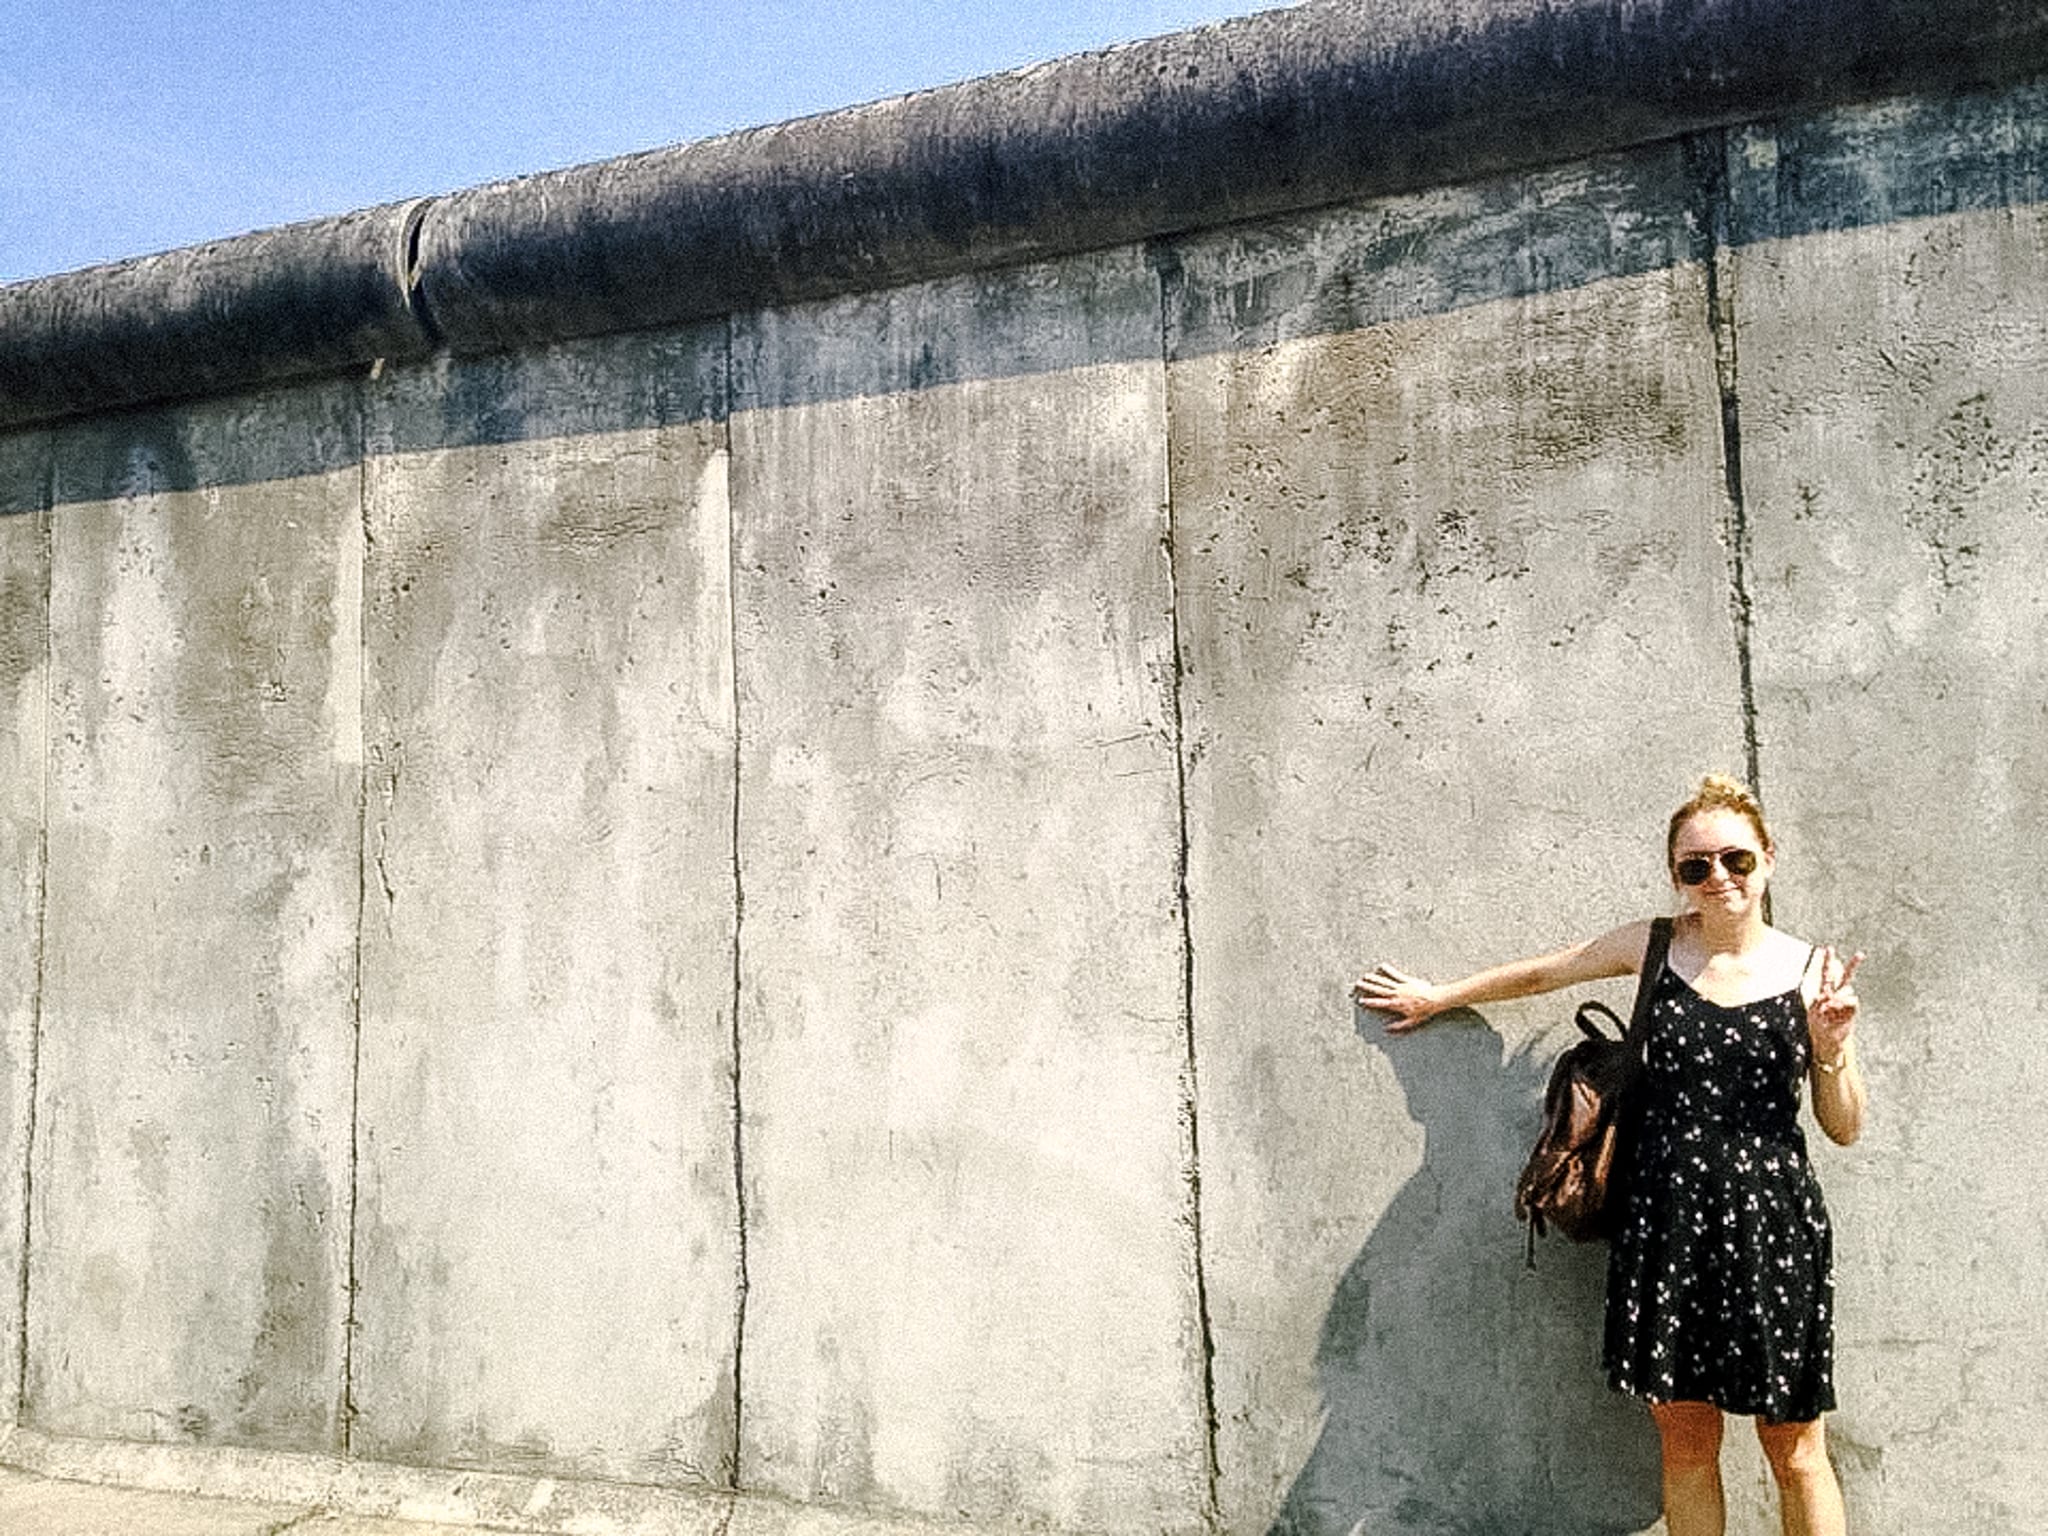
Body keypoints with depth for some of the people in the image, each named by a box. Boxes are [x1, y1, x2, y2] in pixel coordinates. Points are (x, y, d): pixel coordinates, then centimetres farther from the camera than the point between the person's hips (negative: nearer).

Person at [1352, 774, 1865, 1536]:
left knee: (1795, 1453, 6)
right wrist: (1436, 997, 24)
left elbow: (1845, 1128, 4)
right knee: (1685, 1445, 9)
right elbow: (1540, 974, 17)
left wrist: (1831, 1049, -14)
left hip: (1772, 1224, -1)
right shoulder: (1654, 945, 3)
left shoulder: (1812, 972, -1)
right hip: (1665, 1222, 1)